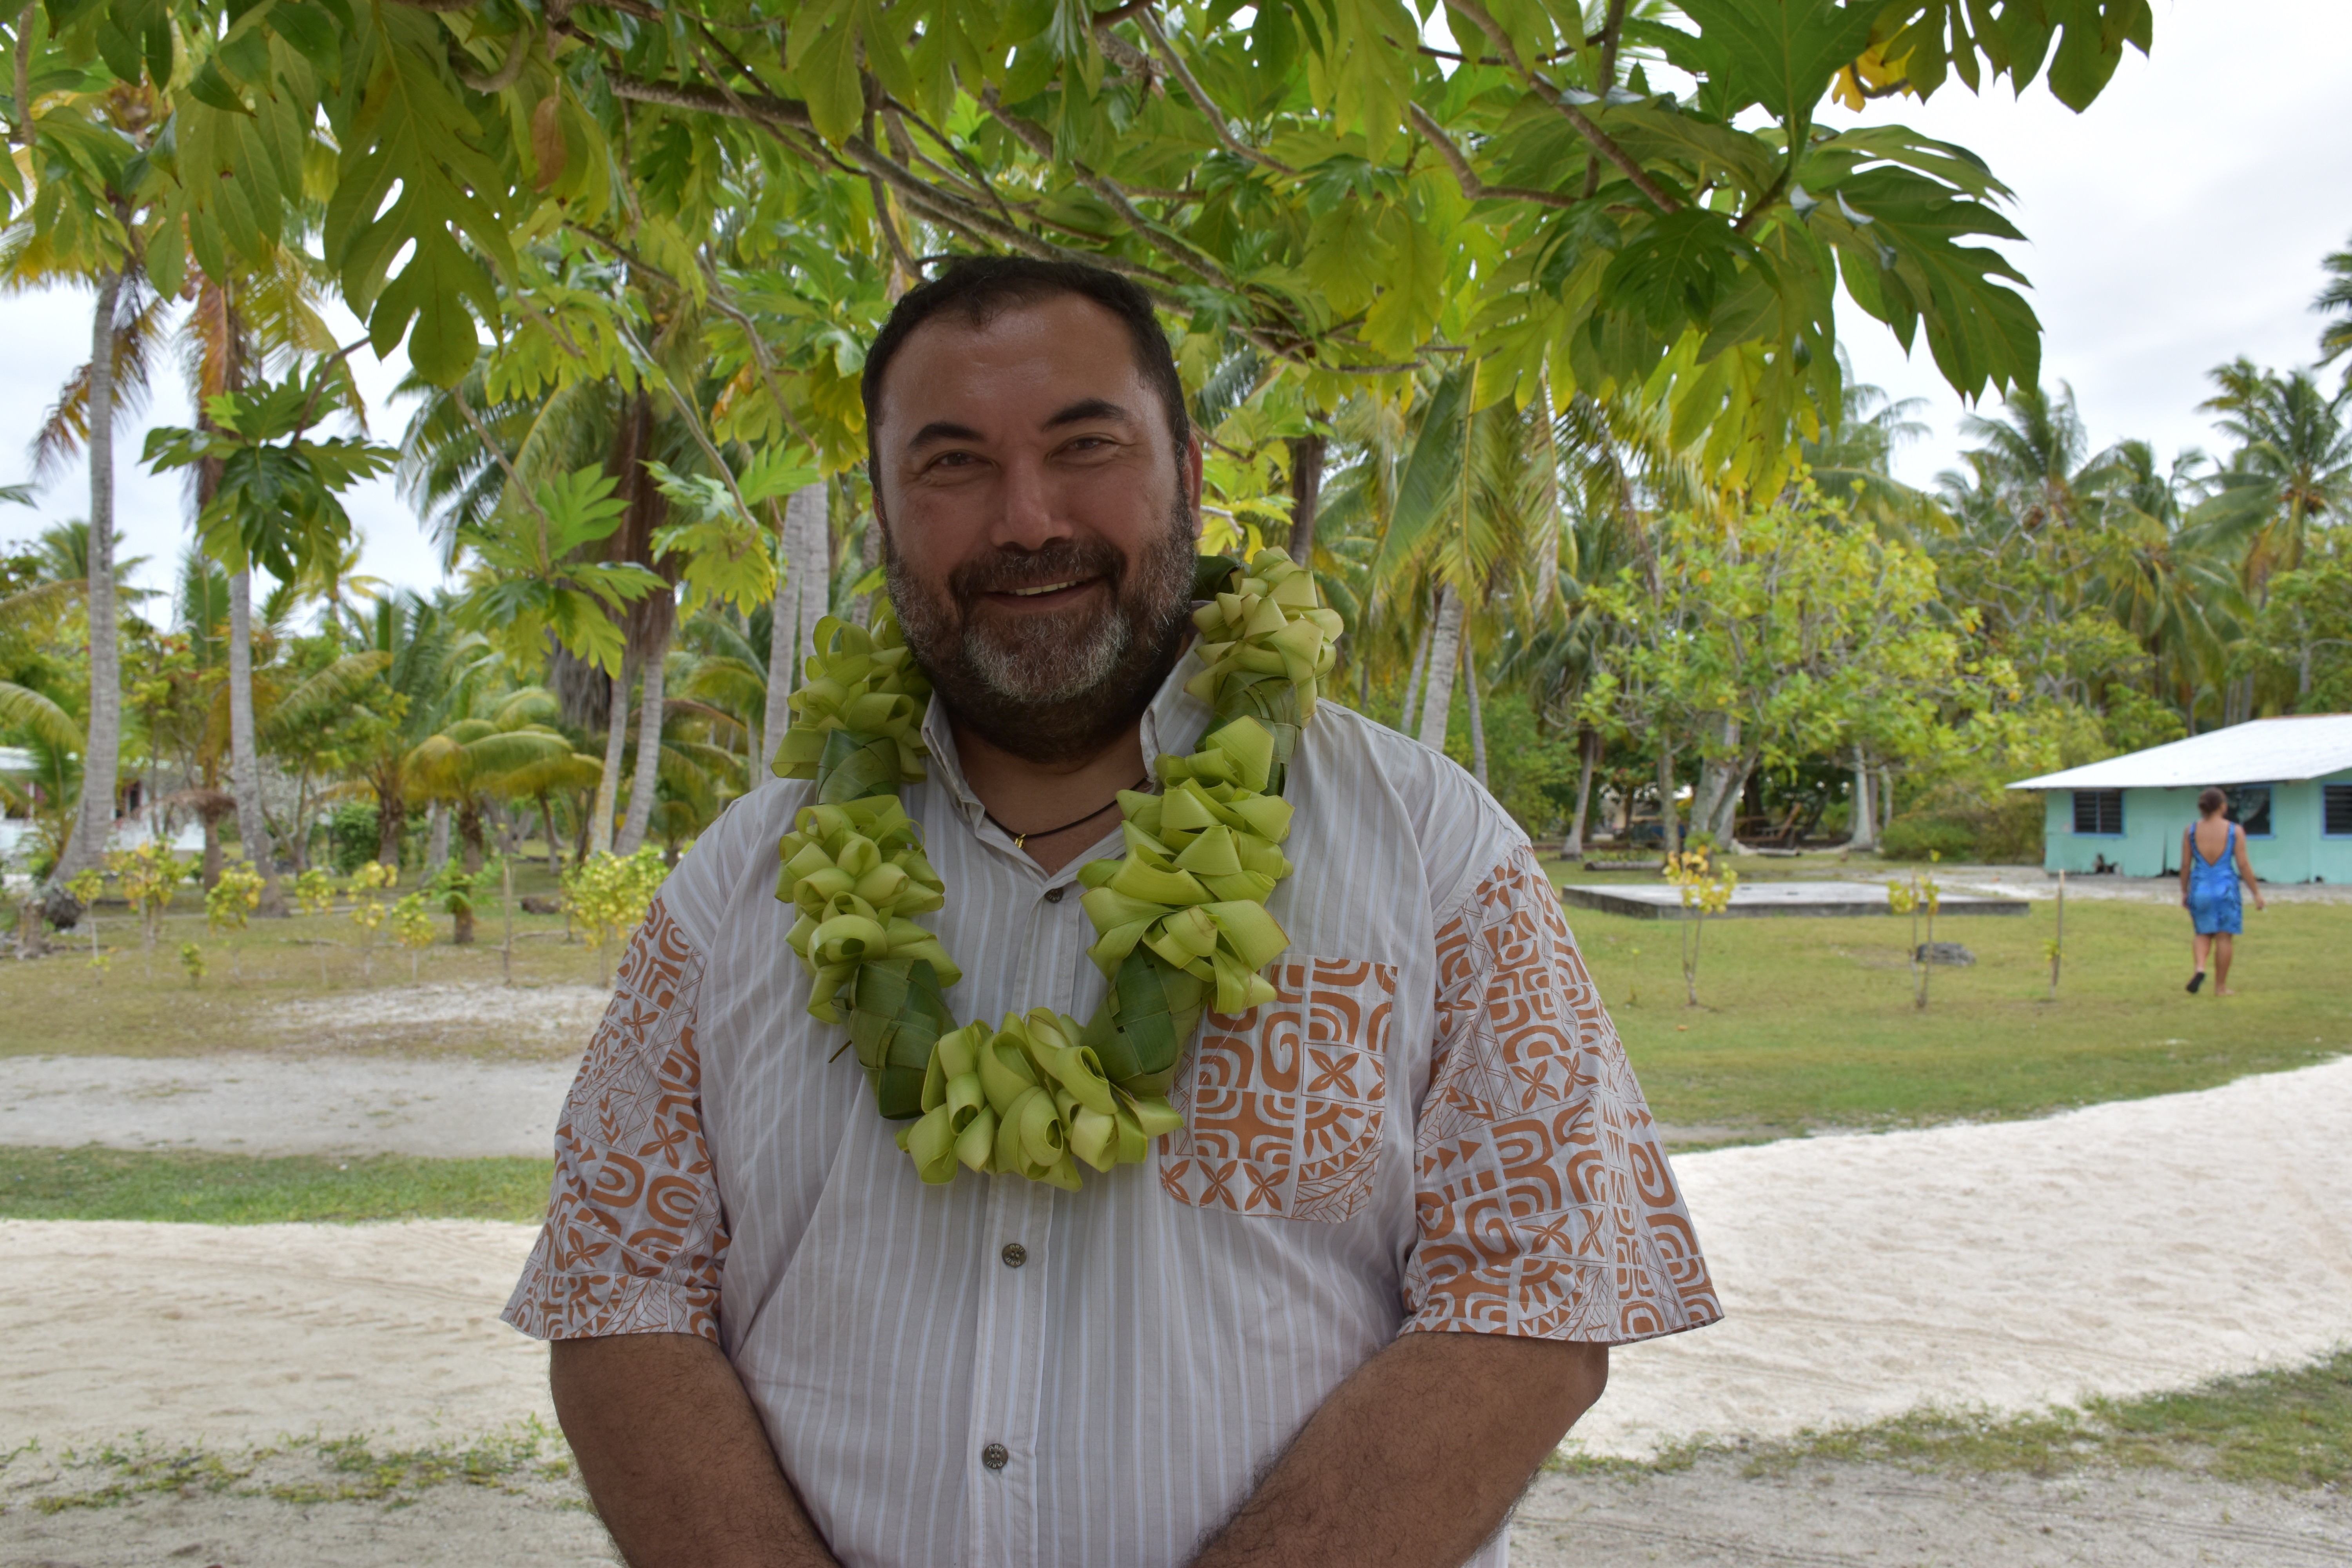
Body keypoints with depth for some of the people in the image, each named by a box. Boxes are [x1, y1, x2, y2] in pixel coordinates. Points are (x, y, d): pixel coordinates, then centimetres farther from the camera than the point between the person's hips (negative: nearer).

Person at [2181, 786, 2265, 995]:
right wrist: (2257, 893, 1)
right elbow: (2243, 865, -7)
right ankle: (2220, 986, 12)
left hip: (2200, 889, 2)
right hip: (2226, 889, -2)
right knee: (2224, 938, 7)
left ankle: (2200, 968, -11)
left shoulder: (2190, 831, -2)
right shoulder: (2234, 831, -7)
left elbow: (2186, 864, 1)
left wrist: (2184, 892, 12)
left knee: (2203, 934, 16)